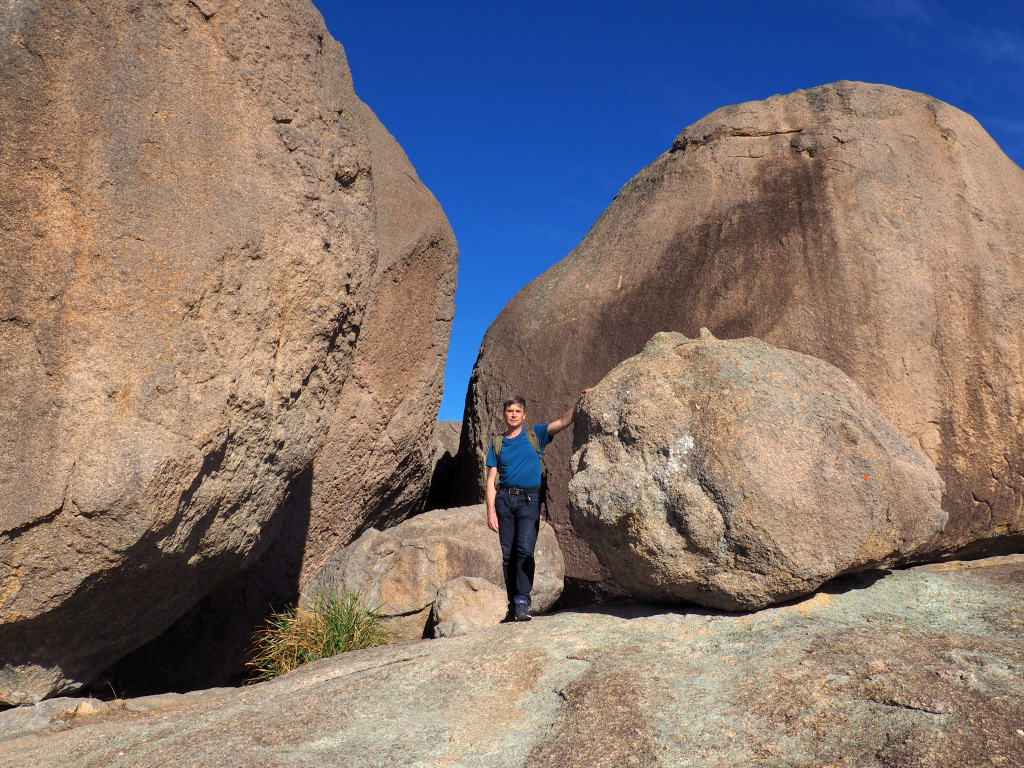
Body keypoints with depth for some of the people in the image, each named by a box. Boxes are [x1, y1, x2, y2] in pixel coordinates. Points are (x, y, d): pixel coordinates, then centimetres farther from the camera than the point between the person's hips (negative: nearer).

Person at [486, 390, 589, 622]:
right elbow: (491, 480, 8)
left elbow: (564, 422, -3)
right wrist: (491, 511, -1)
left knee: (525, 549, -16)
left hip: (529, 499, -2)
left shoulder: (536, 434, 9)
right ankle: (513, 604, 10)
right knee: (508, 554, 3)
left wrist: (579, 402, -20)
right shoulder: (498, 443, 13)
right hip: (504, 499, 3)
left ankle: (522, 602, -17)